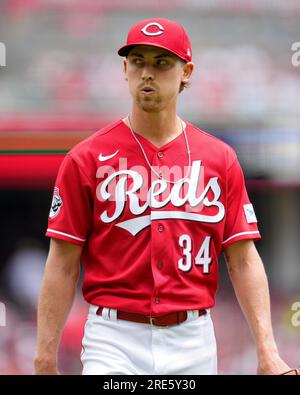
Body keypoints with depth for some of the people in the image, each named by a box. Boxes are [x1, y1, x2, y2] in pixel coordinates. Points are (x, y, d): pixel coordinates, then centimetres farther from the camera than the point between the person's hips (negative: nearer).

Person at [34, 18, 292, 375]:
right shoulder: (87, 158, 1)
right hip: (114, 342, -2)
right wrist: (45, 356, -6)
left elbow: (243, 261, 3)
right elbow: (63, 265, 0)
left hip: (193, 344, 2)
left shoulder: (220, 158, 7)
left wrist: (268, 352, -6)